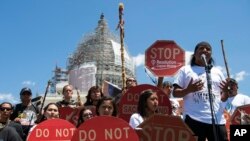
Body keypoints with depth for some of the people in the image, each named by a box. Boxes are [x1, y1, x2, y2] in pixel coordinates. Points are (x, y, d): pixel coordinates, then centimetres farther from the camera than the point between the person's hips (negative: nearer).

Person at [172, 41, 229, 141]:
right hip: (194, 119, -3)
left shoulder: (217, 72, 20)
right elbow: (175, 93, 5)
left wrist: (226, 92, -5)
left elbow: (223, 98, 19)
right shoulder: (185, 70, 11)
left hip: (217, 120, 4)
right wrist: (188, 90, -15)